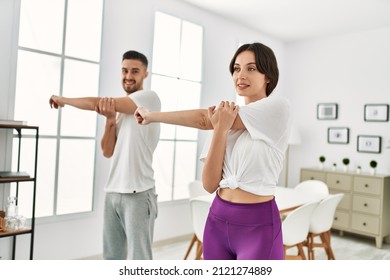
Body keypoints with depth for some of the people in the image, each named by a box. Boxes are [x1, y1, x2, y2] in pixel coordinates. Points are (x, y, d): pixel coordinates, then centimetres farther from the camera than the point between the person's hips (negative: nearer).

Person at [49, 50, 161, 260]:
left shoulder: (150, 98, -7)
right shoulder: (120, 109, 17)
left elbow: (97, 103, -11)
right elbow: (107, 152, 11)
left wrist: (62, 99, 6)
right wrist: (110, 120, -6)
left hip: (138, 193, -7)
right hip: (112, 192, 8)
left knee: (138, 260, -3)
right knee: (112, 256, 14)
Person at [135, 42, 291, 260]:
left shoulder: (279, 106, -9)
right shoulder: (228, 118, 7)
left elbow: (205, 119, -14)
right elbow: (210, 184, -3)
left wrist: (153, 116, -2)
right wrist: (220, 129, -13)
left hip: (257, 226, -5)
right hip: (218, 220, 5)